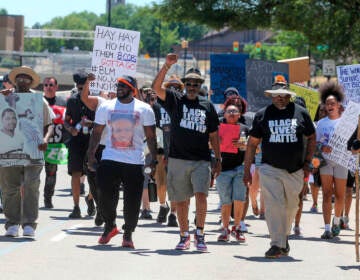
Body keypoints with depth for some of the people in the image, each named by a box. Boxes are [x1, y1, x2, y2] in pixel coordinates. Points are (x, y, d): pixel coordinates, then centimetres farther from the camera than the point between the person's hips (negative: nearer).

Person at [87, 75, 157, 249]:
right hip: (109, 160, 1)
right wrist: (91, 155, 6)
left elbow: (151, 137, 6)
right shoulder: (105, 107, 8)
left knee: (132, 201, -2)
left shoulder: (144, 109, 3)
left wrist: (154, 160, 1)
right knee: (105, 196, -5)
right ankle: (110, 226, 20)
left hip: (135, 162, -1)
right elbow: (97, 132, 12)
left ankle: (128, 234, 14)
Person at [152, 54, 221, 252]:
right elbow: (156, 87, -10)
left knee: (201, 195, -16)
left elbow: (213, 135, 14)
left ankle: (199, 234, -8)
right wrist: (167, 66, -21)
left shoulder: (207, 106, 11)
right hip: (178, 159, 0)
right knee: (181, 200, 7)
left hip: (201, 160, 0)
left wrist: (218, 160, 10)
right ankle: (184, 236, 20)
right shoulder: (175, 100, 6)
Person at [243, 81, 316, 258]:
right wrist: (247, 170, 5)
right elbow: (252, 143, 8)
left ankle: (284, 237, 32)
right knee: (273, 205, -14)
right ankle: (277, 244, -14)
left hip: (295, 170, 2)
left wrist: (307, 163, 7)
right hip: (270, 169, -2)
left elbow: (311, 138, 15)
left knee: (291, 206, 10)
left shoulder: (301, 113, 5)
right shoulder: (262, 115, 4)